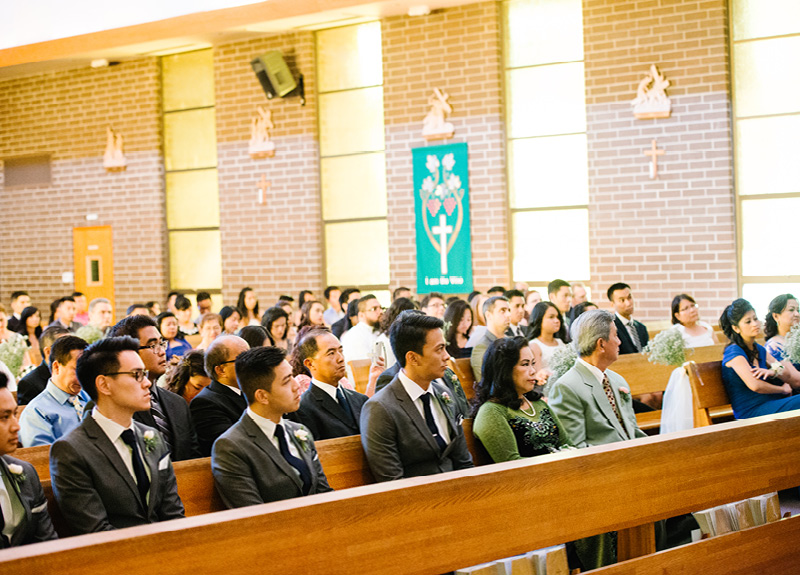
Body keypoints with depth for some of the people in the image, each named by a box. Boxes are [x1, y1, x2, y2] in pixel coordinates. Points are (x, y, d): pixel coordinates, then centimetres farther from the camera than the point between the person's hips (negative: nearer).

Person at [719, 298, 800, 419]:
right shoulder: (733, 352, -5)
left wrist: (775, 372, -7)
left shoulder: (760, 350, 19)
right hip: (751, 413, -8)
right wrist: (783, 389, -2)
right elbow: (755, 385, -19)